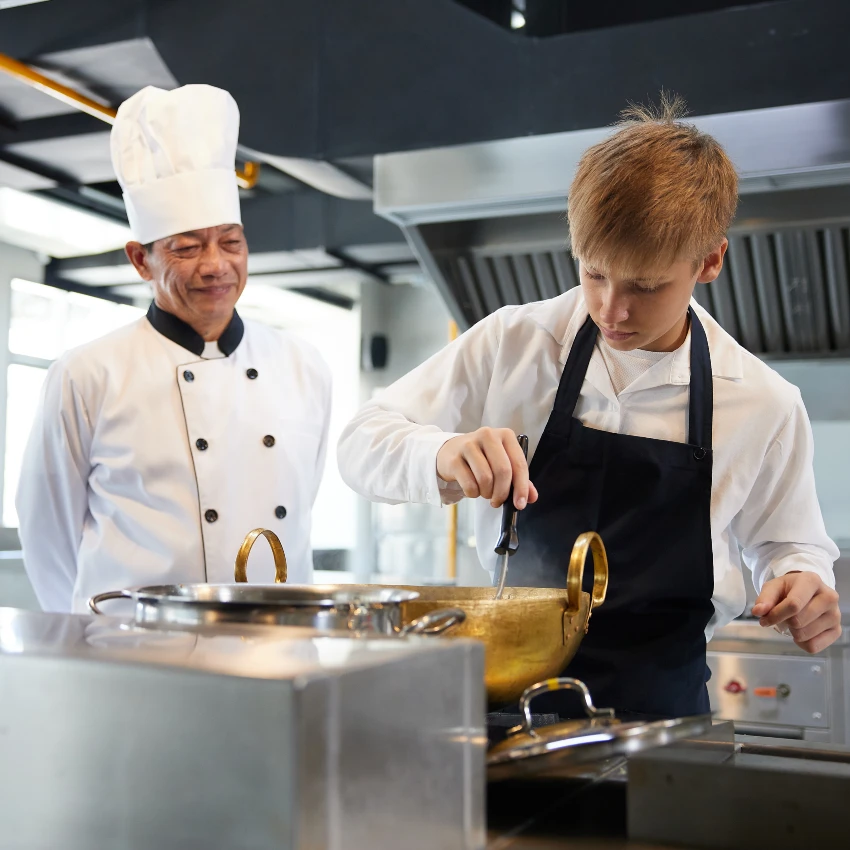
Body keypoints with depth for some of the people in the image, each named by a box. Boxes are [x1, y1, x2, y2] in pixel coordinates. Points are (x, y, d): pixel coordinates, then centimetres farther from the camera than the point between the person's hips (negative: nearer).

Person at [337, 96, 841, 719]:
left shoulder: (766, 404, 0)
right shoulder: (514, 345, 0)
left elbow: (787, 543, 16)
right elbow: (363, 444, 1)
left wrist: (804, 591, -7)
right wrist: (441, 456, -20)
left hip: (661, 707, 1)